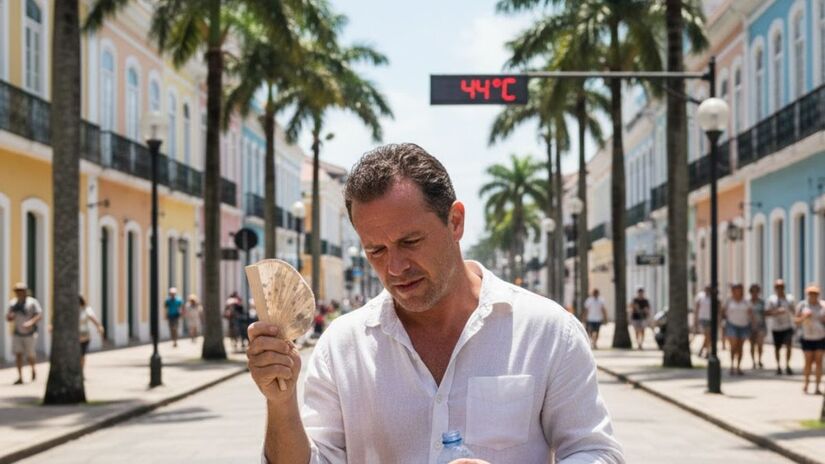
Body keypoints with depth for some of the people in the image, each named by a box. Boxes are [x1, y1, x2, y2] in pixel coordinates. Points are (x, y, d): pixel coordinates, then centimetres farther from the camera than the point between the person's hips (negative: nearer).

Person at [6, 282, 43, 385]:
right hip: (17, 334, 3)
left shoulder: (32, 302, -11)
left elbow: (40, 315, -15)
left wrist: (31, 322, -31)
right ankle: (20, 377, -6)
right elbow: (9, 318, 9)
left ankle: (33, 369, 33)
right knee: (18, 354, -7)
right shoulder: (13, 303, 3)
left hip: (30, 334, -3)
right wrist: (9, 316, -16)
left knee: (30, 356, 1)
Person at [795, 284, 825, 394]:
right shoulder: (802, 305, 1)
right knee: (808, 361, -2)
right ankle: (806, 383, 21)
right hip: (807, 338, 0)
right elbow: (797, 321, 3)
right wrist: (803, 317, -16)